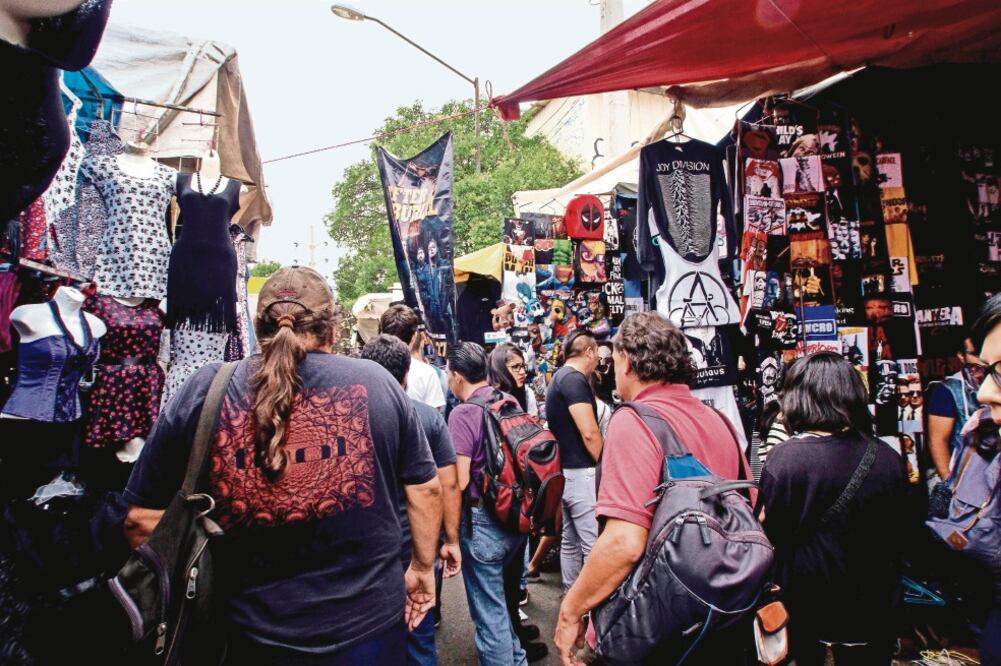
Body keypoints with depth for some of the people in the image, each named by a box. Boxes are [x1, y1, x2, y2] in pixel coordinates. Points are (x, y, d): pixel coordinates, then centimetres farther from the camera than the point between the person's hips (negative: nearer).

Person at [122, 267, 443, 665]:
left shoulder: (204, 391, -7)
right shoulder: (377, 383, -6)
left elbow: (142, 517, -3)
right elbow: (426, 489, -1)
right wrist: (423, 568, 13)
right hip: (370, 622, 1)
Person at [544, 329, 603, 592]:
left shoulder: (559, 378, 15)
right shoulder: (575, 379, -15)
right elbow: (589, 433, -20)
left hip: (564, 470, 10)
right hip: (581, 472, -10)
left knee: (570, 541, 15)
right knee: (596, 544, -5)